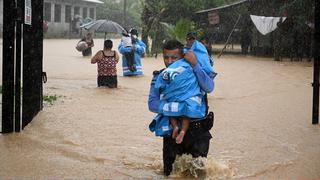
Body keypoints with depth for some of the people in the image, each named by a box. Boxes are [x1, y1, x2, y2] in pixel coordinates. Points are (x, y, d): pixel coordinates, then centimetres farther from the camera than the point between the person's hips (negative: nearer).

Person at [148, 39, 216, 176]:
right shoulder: (159, 77, 0)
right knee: (170, 173, 13)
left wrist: (195, 64, -27)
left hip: (198, 130, -1)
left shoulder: (194, 72, -4)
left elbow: (209, 87, -22)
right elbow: (152, 103, -12)